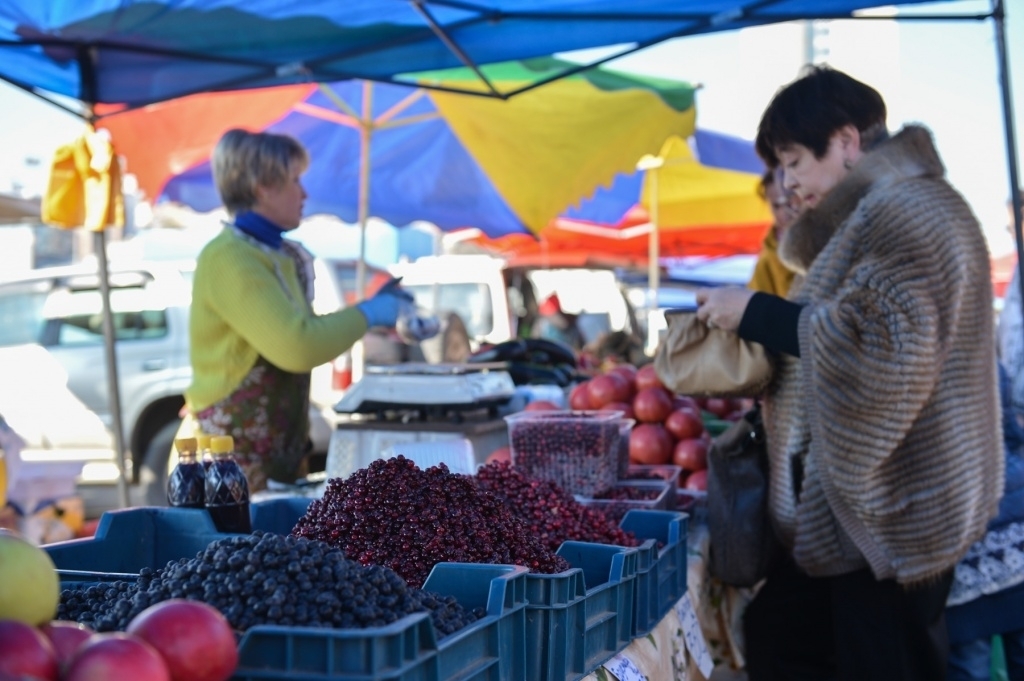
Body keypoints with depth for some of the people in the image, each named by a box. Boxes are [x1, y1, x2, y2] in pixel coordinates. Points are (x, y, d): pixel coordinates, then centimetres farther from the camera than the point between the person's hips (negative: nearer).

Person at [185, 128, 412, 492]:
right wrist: (367, 314, -12)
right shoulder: (228, 258, -17)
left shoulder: (286, 256, 10)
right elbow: (297, 348, -26)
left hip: (279, 446, 9)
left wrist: (374, 309, 12)